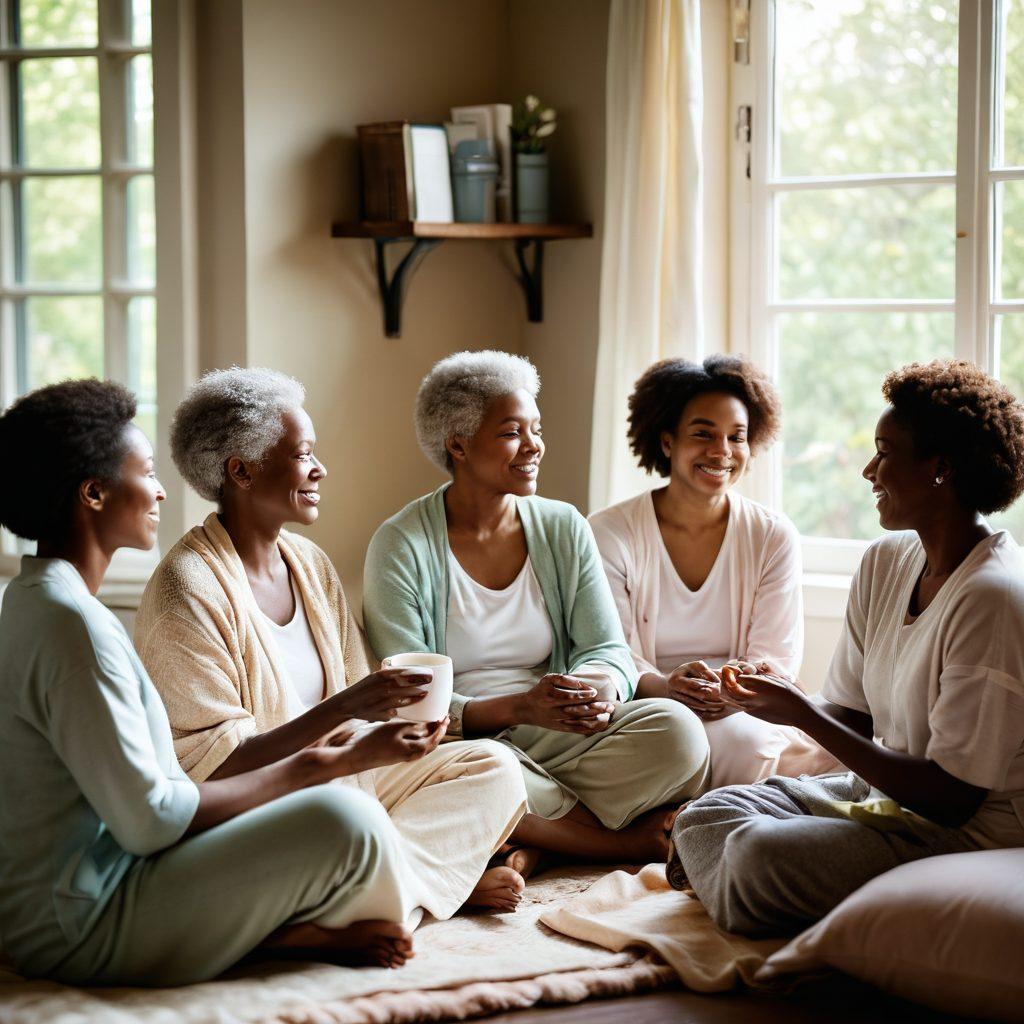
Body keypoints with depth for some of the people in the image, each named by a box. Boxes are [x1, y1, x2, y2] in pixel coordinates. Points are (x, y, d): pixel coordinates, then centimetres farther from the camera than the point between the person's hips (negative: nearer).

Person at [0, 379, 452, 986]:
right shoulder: (72, 623, -21)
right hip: (83, 928, -11)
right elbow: (150, 819, -22)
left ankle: (274, 930, -1)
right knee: (348, 822, -21)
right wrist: (325, 766, -15)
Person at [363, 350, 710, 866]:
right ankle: (633, 841, -18)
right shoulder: (401, 547, -7)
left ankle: (539, 848, -21)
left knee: (676, 728, -23)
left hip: (556, 736, 4)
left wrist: (600, 685, -21)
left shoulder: (563, 529, 8)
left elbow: (609, 650, 6)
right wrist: (518, 709, -29)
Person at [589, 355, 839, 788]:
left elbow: (776, 658, 0)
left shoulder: (774, 537, 7)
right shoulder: (608, 534, 1)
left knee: (744, 740, -35)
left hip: (743, 710, 3)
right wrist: (665, 686, -29)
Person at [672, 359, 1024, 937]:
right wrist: (787, 699, -11)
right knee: (706, 818, -2)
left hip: (970, 835, -9)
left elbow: (952, 797, -23)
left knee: (763, 853, -26)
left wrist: (805, 716, -21)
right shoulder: (885, 562, 6)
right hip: (879, 792, 9)